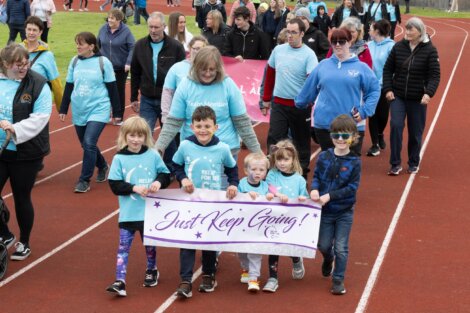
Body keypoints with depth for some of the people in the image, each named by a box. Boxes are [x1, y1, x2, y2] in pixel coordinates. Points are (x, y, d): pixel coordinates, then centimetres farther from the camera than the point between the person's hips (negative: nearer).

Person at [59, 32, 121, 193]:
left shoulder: (103, 62, -7)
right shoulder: (74, 61, 4)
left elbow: (112, 88, -2)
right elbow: (69, 86, 12)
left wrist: (116, 112, 0)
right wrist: (63, 109, 12)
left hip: (98, 110, -5)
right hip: (79, 111, 5)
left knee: (89, 143, -17)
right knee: (86, 145, 13)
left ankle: (84, 180, -7)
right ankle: (102, 166, 40)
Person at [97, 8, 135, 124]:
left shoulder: (125, 31, -12)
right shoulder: (103, 29, -3)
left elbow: (132, 48, -13)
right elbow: (98, 45, 7)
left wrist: (128, 63, -22)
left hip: (121, 68, -2)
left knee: (119, 91, 9)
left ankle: (119, 117, 20)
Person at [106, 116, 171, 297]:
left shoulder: (153, 155, -1)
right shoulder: (119, 159, -5)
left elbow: (166, 175, 6)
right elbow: (114, 185, -8)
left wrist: (159, 182, -15)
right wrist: (134, 188, -20)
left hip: (150, 212, 1)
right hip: (128, 213, -1)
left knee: (150, 244, 18)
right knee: (123, 247, -4)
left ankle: (152, 271, 40)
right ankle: (120, 282, -5)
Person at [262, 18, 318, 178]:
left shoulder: (308, 55, -9)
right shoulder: (278, 50, 5)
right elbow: (270, 75, 15)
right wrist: (266, 99, 16)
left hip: (300, 106, -3)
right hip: (279, 103, 3)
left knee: (301, 142, 10)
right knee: (274, 141, 0)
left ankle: (302, 174, 25)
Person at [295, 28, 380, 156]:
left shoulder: (361, 67, -1)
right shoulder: (323, 65, 7)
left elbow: (374, 90, 0)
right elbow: (310, 88, 16)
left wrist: (364, 111, -9)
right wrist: (300, 103, 22)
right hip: (323, 124, 2)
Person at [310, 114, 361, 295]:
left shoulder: (354, 162, -13)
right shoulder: (324, 157, -5)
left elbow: (352, 187, -15)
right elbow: (316, 176, 2)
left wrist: (330, 196, -22)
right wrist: (314, 189, -20)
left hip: (345, 212, -3)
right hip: (325, 210, 3)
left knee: (341, 248, 1)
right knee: (323, 245, 15)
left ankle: (338, 280, 15)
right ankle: (328, 260, 48)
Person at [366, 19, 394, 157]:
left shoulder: (390, 46, -11)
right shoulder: (369, 45, 0)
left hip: (384, 87, -3)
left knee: (383, 115, 8)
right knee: (373, 115, 4)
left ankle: (380, 134, 38)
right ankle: (375, 144, 15)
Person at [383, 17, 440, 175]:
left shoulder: (429, 50, -8)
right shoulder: (399, 46, -1)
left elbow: (435, 75, -10)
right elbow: (388, 69, 8)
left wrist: (429, 93, -25)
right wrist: (388, 89, -3)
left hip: (418, 99, -1)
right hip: (398, 96, 1)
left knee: (415, 133, 8)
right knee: (395, 126, -14)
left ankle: (413, 163, 27)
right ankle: (395, 163, -5)